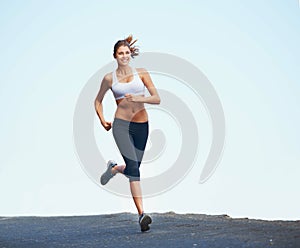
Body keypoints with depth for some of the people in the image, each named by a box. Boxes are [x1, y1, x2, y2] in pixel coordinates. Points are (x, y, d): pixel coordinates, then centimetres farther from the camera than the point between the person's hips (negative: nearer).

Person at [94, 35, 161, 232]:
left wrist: (138, 98, -16)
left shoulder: (141, 73, 6)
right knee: (133, 166, -19)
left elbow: (157, 99, 0)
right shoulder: (110, 78, 7)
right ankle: (141, 213, -21)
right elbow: (98, 100, 21)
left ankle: (114, 168, 47)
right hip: (121, 124, -2)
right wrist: (102, 119, 8)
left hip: (141, 125, 2)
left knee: (134, 167, 10)